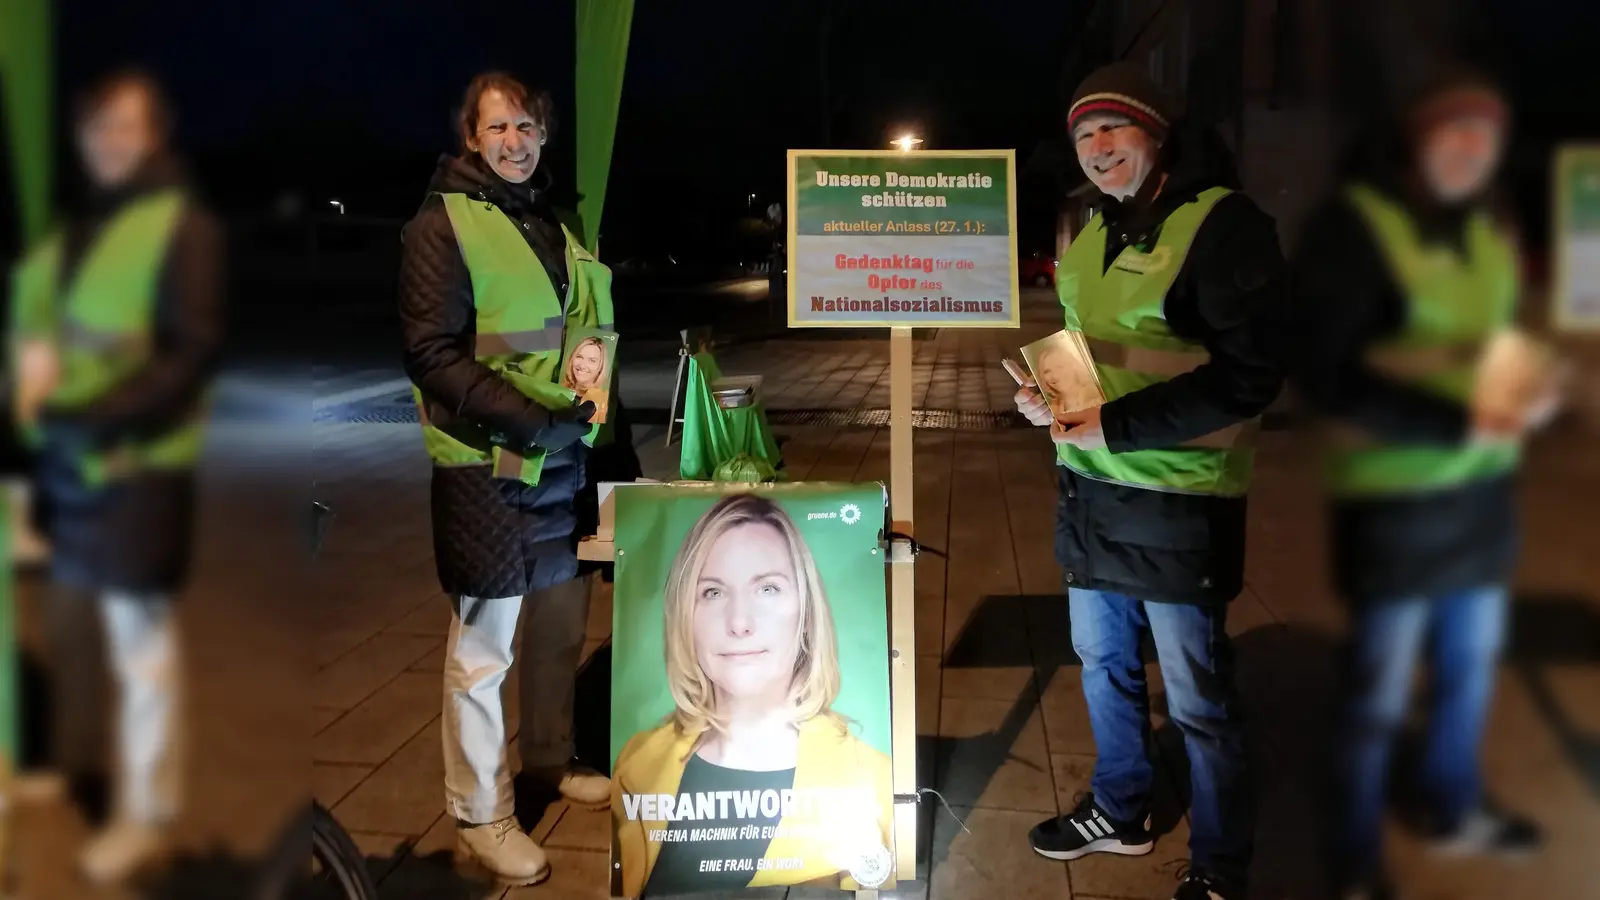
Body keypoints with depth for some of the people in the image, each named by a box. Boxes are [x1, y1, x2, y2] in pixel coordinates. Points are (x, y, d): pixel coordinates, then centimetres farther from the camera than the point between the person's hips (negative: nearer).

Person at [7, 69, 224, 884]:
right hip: (66, 456, 7)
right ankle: (69, 766, 37)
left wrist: (98, 415, -23)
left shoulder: (183, 227, -9)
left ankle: (145, 814, 13)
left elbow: (194, 353, -16)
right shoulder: (76, 227, 12)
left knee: (139, 640, 1)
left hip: (137, 465, -7)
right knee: (66, 625, 18)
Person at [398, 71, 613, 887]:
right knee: (482, 649, 1)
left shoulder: (549, 223, 14)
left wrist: (588, 400, 8)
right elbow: (431, 354, -16)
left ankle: (550, 762, 37)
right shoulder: (441, 225, -9)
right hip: (488, 467, -8)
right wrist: (524, 421, -23)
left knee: (561, 622, 18)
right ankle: (479, 817, 14)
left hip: (562, 459, 8)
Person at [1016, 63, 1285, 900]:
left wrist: (1115, 424, -22)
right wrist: (1043, 395, 3)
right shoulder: (1087, 238, 12)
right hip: (1089, 489, 8)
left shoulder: (1223, 224, -14)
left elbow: (1249, 374, -20)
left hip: (1178, 501, -8)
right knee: (1103, 663, 22)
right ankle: (1119, 810, 43)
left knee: (1197, 700, 5)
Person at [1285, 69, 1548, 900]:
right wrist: (1451, 423, -25)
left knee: (1472, 662, 20)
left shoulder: (1487, 232, 10)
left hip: (1482, 487, 7)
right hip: (1393, 495, -7)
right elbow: (1325, 372, -20)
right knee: (1380, 688, 5)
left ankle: (1458, 811, 43)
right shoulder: (1354, 227, -14)